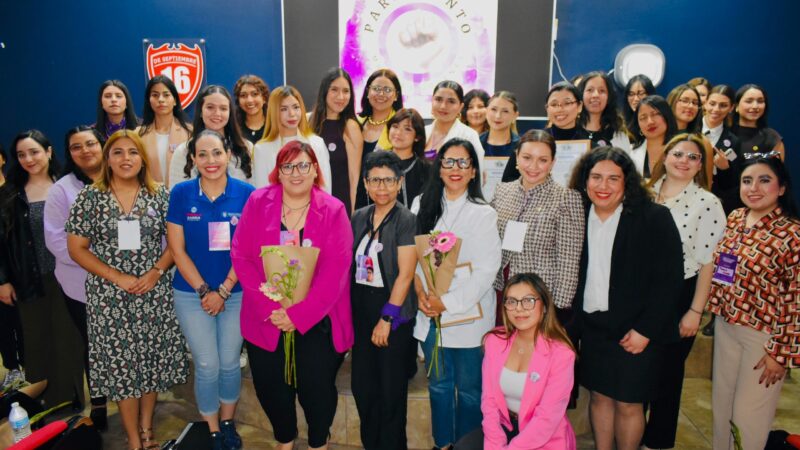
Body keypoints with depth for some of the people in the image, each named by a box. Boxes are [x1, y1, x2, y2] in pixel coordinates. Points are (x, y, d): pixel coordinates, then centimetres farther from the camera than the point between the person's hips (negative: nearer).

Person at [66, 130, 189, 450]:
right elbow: (76, 248, -2)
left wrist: (156, 272, -12)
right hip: (110, 296, -1)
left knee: (153, 359, 9)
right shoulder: (90, 197, -1)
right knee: (121, 362, 4)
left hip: (155, 293, 2)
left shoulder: (159, 195, 2)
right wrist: (117, 277, -12)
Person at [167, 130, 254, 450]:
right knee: (207, 366, 5)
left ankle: (228, 422, 35)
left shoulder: (246, 194, -7)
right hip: (192, 294, 0)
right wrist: (203, 290, -10)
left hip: (236, 293, 0)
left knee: (230, 363, 11)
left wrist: (223, 291, -11)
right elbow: (177, 249, -4)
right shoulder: (181, 193, -6)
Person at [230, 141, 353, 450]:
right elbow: (241, 256, -5)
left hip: (316, 323, -1)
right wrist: (269, 308, -15)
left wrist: (298, 315, -18)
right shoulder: (258, 202, -1)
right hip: (266, 321, 2)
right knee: (271, 387, 14)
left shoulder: (333, 210, -6)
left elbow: (335, 270, -13)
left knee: (317, 387, 9)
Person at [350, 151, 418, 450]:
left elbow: (405, 273, -14)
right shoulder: (359, 218, 7)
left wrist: (387, 318, -15)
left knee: (391, 388, 7)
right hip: (361, 311, 5)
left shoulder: (406, 220, -10)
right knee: (362, 385, 13)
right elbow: (350, 264, 12)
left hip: (393, 313, -5)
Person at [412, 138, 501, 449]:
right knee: (438, 384, 17)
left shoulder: (483, 213, -8)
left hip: (467, 315, -3)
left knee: (469, 388, 8)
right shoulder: (422, 206, 4)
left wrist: (448, 302, -14)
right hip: (430, 312, 4)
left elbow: (487, 269, -12)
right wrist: (420, 290, -11)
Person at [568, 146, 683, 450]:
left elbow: (670, 278, -12)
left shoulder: (654, 218, -11)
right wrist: (573, 318, -1)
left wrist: (645, 329, -14)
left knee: (628, 403, 7)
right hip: (591, 325, 4)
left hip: (636, 332, -4)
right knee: (599, 396, 16)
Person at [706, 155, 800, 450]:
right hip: (726, 324, 6)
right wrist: (714, 308, 11)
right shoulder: (735, 218, 2)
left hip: (765, 334, -6)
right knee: (721, 403, 19)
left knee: (748, 414, 9)